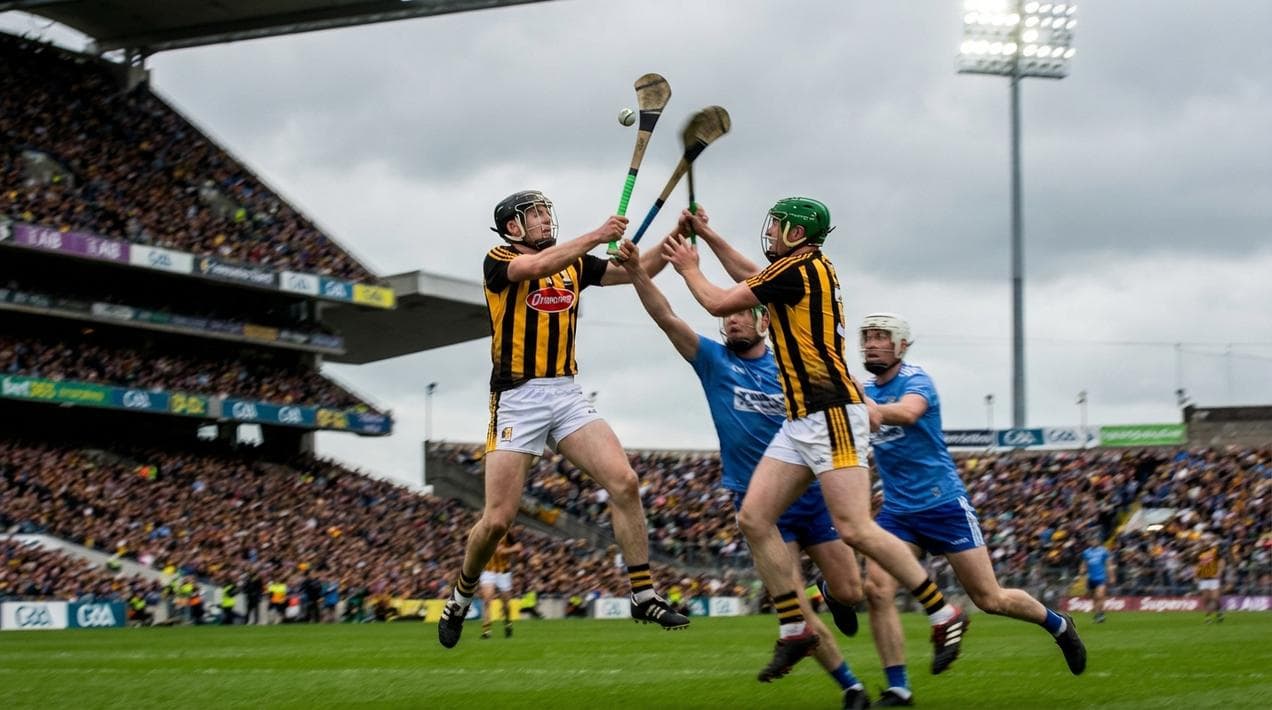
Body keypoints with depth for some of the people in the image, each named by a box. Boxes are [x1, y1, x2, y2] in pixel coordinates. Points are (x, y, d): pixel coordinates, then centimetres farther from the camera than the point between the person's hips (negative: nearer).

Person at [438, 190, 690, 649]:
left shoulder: (574, 263, 16)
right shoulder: (500, 260, -1)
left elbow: (636, 272, 11)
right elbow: (538, 266, -23)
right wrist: (597, 236, -21)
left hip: (568, 396, 5)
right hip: (517, 399, -5)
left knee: (624, 482, -15)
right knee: (497, 519, -6)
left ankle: (644, 596, -9)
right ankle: (461, 597, 21)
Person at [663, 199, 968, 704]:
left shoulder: (798, 267, -10)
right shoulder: (808, 269, 18)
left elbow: (718, 303, -4)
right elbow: (755, 280, 40)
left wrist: (689, 268, 15)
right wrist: (708, 236, 43)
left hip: (831, 415, -10)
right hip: (801, 421, 10)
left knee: (855, 529, -16)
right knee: (753, 517, 1)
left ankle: (944, 615, -5)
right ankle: (795, 630, 4)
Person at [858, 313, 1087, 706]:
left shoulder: (915, 380, -14)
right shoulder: (864, 389, 6)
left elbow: (907, 412, -38)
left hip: (943, 503, -5)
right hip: (897, 510, 5)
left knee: (989, 598, 2)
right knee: (877, 589, -17)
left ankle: (1058, 625, 31)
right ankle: (897, 688, -10)